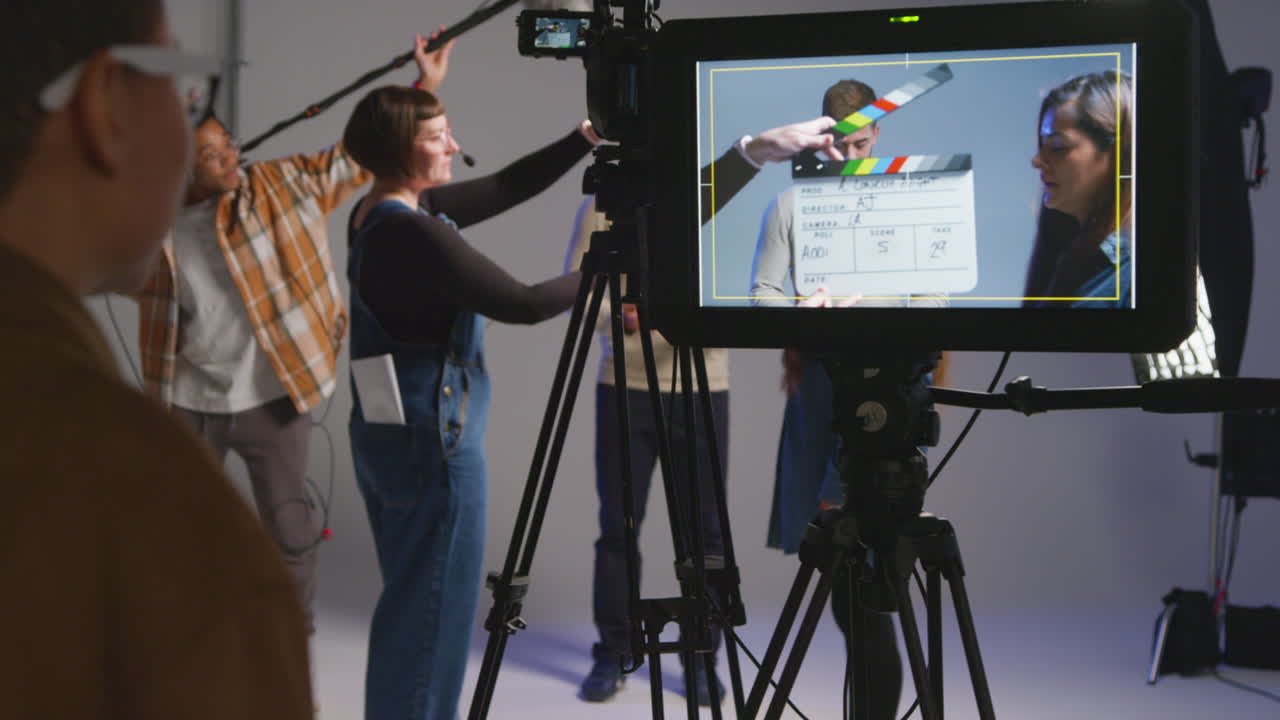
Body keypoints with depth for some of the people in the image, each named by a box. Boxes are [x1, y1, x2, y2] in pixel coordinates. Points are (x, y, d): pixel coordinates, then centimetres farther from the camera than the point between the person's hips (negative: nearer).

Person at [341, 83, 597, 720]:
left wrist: (586, 138, 4)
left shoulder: (379, 216, 8)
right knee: (434, 613, -1)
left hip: (387, 433, 10)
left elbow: (503, 190, 12)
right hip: (432, 440, -10)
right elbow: (523, 305, -20)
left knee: (408, 605, 18)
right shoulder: (412, 234, -21)